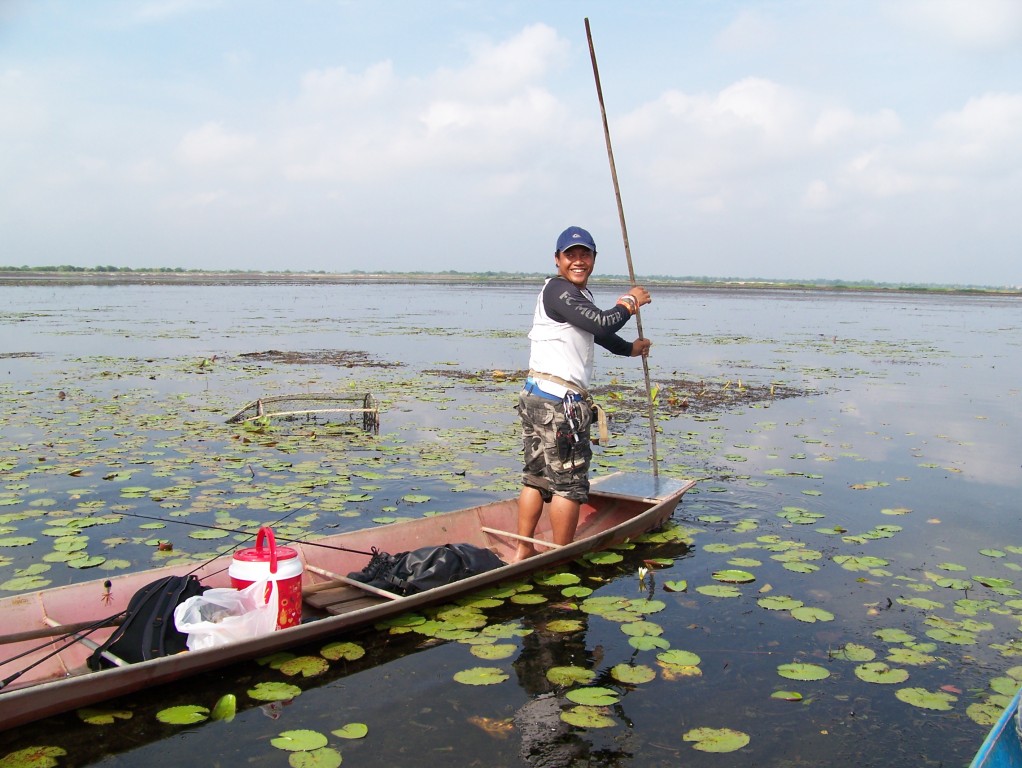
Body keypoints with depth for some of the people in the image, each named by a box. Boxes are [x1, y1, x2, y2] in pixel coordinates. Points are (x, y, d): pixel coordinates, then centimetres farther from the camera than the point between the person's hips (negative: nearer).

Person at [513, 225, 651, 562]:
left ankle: (523, 552, 22)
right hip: (559, 400, -11)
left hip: (535, 396, 11)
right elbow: (601, 324, -22)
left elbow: (597, 332, 37)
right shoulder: (557, 289, -12)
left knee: (536, 476, 15)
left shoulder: (580, 294, 20)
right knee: (569, 482, -1)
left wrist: (631, 348, 50)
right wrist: (629, 302, -4)